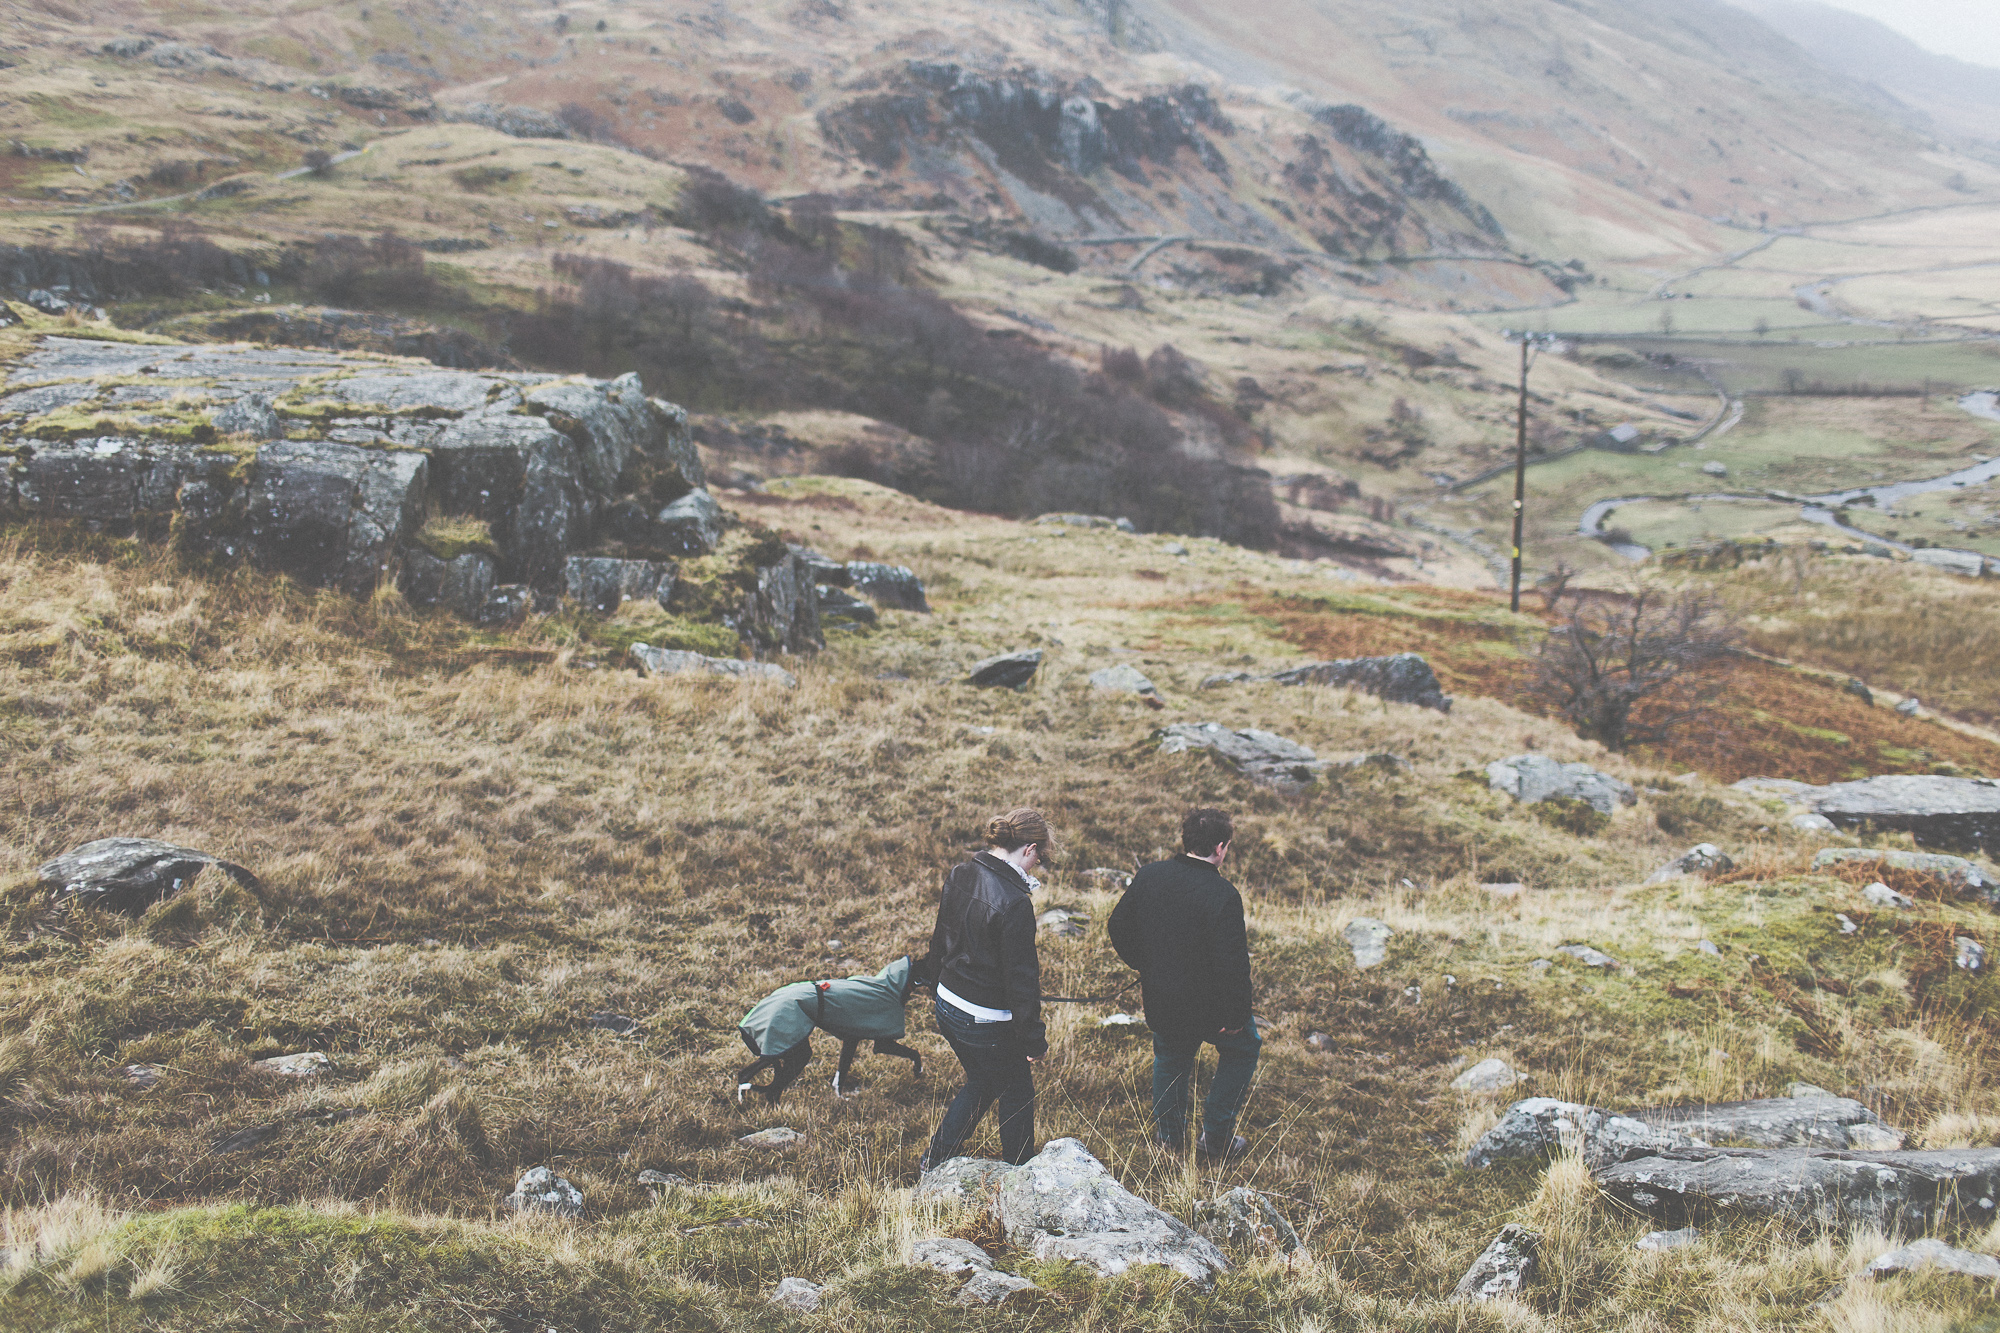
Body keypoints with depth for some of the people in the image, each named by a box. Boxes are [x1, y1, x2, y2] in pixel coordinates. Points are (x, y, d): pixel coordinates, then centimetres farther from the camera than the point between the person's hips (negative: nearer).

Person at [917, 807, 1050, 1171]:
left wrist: (936, 980, 28)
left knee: (980, 1084, 28)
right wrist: (1034, 1038, -12)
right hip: (988, 1025, -8)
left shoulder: (959, 875, -3)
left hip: (948, 1007, 8)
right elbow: (1021, 977, -22)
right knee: (1017, 1094, 15)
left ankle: (934, 1161, 36)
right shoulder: (1014, 902, -27)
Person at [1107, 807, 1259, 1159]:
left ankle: (1168, 1135, 41)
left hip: (1160, 998, 5)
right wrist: (1236, 1015, -13)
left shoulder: (1149, 875, -7)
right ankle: (1216, 1136, 22)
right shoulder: (1223, 895, -25)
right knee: (1242, 1047, 21)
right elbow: (1232, 962, -25)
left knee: (1170, 1058, 27)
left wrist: (1142, 964, 21)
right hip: (1207, 1004, -5)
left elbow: (1119, 926, 6)